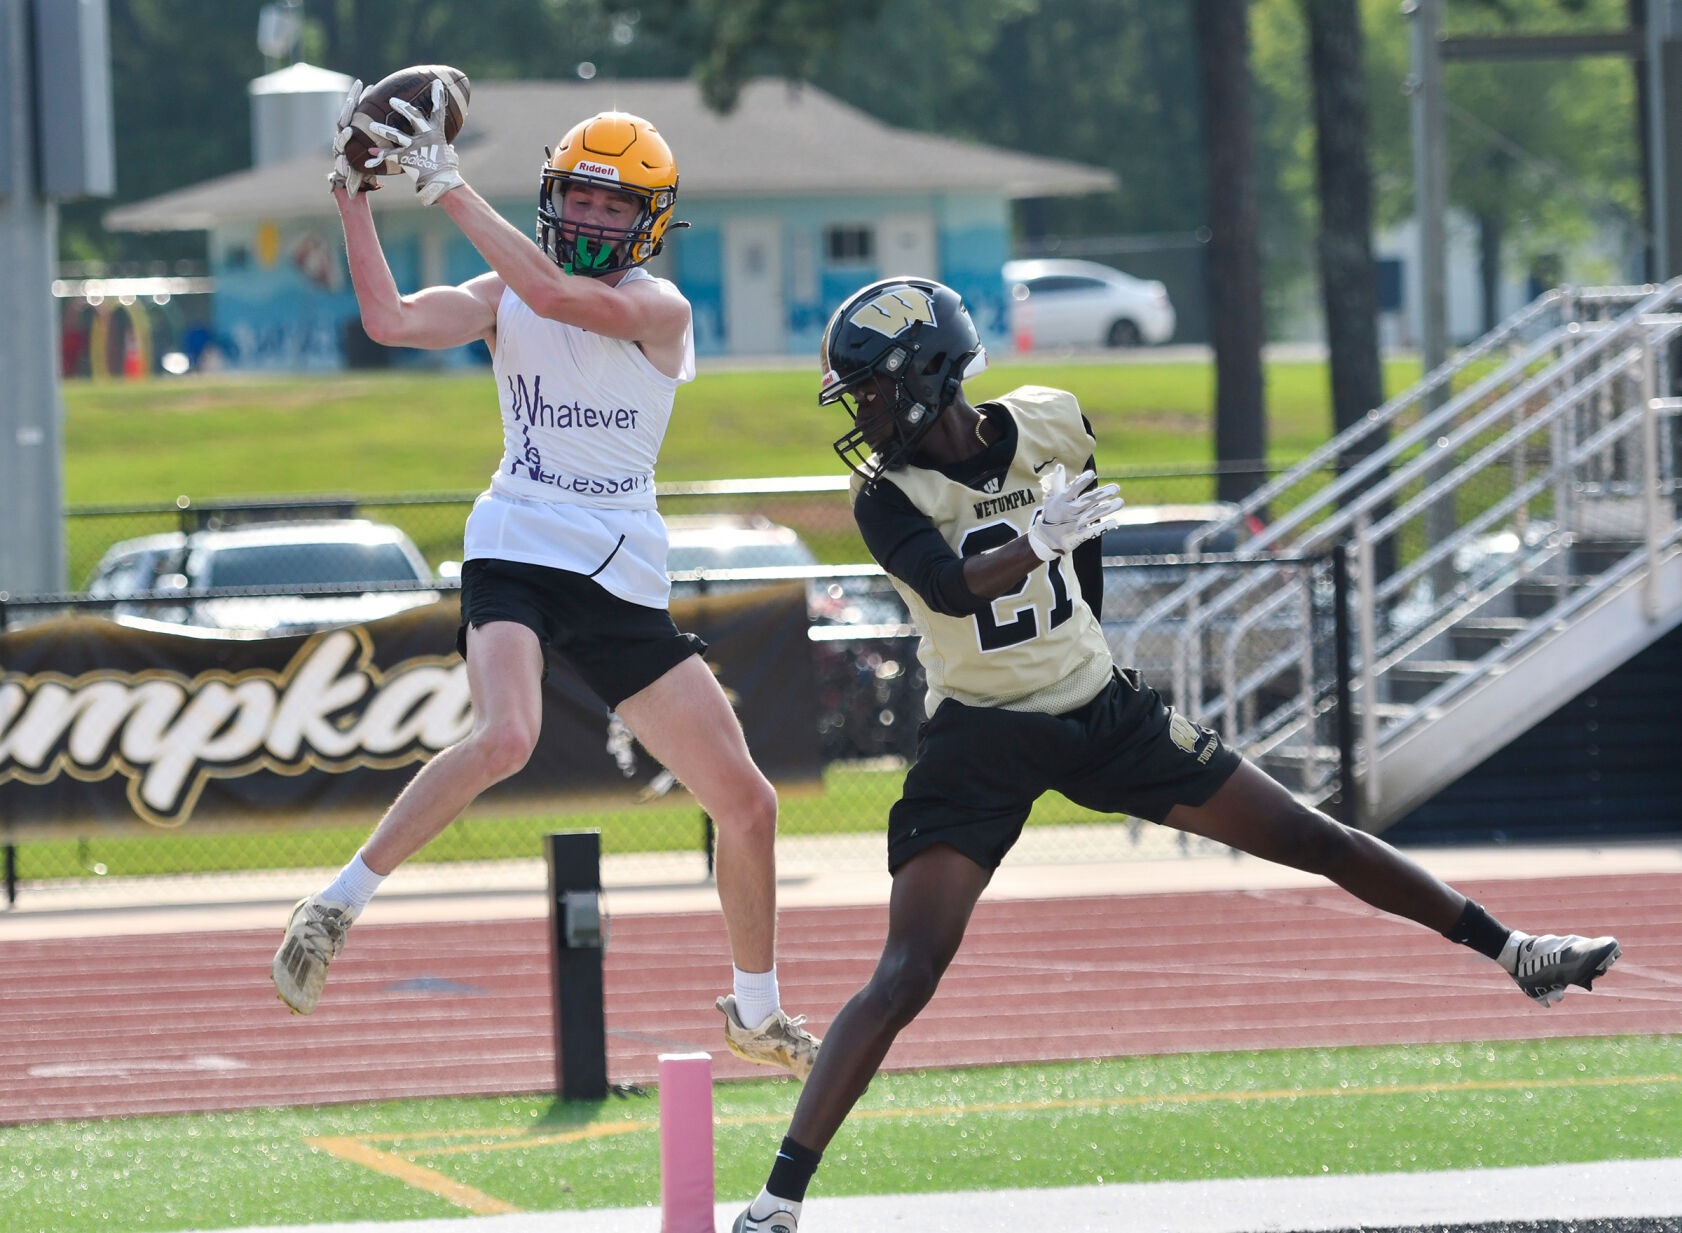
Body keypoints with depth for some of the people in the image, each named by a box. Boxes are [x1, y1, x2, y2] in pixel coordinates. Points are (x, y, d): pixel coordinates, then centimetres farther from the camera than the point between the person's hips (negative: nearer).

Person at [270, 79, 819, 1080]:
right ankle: (338, 905, -20)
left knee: (747, 803, 3)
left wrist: (450, 189, -22)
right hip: (518, 554, -1)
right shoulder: (505, 296, 6)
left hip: (626, 584, 1)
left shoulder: (658, 308, -2)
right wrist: (355, 199, -15)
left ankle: (756, 1013, 23)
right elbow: (392, 321, -10)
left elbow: (560, 296, -21)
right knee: (505, 739, -32)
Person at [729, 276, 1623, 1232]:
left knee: (1312, 839, 7)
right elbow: (948, 588, -32)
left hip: (1102, 713, 3)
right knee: (908, 975, -16)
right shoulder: (887, 494, -14)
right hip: (981, 743, -3)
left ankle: (1514, 953, 24)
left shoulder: (1049, 427, -5)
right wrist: (1038, 541, -46)